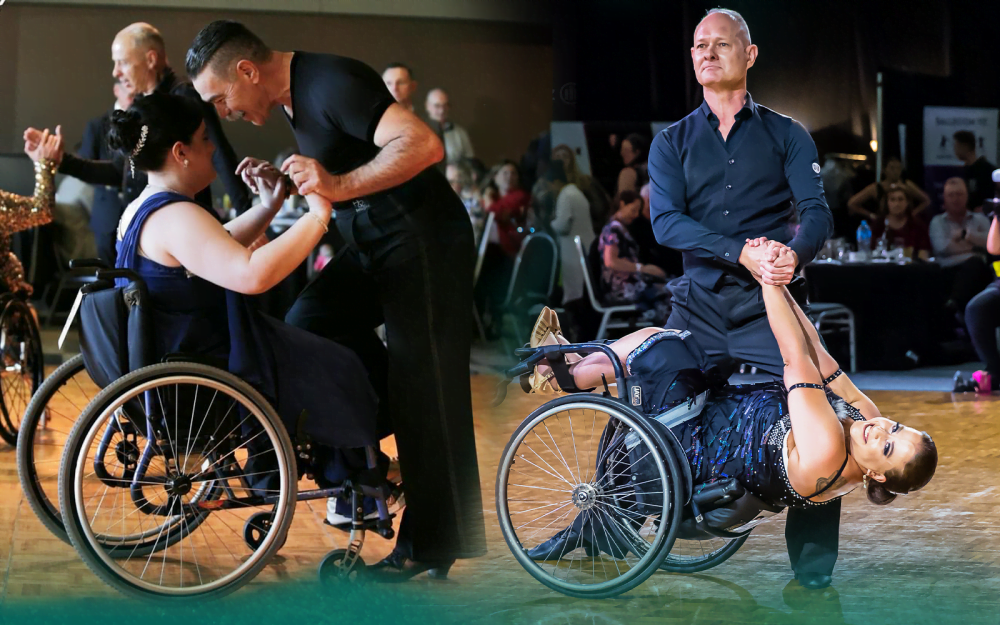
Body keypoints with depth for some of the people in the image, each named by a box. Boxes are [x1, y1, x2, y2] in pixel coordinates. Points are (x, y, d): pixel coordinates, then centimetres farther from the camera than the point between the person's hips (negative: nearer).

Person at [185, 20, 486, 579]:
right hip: (372, 240, 10)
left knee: (422, 389, -6)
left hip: (424, 239, -10)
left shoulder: (330, 84, -21)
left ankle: (434, 543, 2)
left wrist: (340, 185, -38)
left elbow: (423, 144, -30)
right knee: (309, 322, -7)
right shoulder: (294, 96, 10)